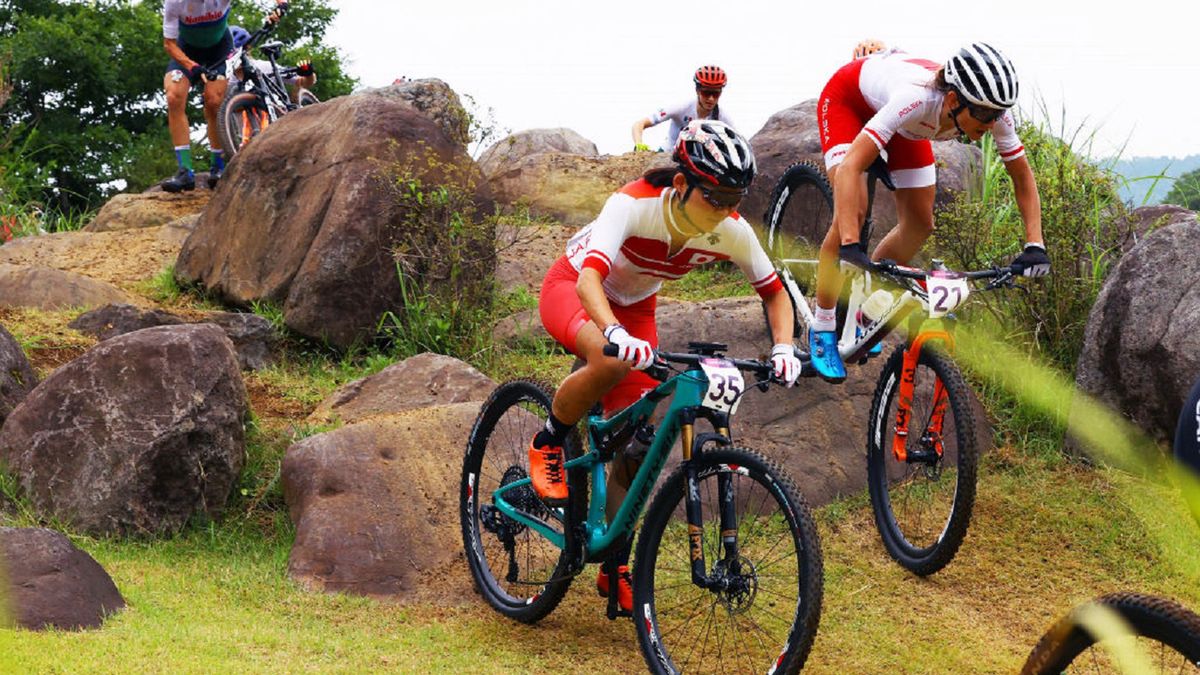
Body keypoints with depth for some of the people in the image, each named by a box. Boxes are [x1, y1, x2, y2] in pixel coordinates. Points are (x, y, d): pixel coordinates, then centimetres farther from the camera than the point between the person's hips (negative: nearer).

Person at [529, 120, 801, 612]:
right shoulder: (634, 205, -37)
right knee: (612, 362, -39)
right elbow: (589, 279, -49)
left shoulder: (731, 231, -24)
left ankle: (615, 567, 12)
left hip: (632, 306, 5)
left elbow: (775, 291, -8)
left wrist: (784, 346, -26)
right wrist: (616, 333, -67)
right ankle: (548, 444, -11)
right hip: (572, 289, -5)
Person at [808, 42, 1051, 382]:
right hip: (847, 97, -6)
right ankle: (822, 331, -5)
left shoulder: (992, 112, -30)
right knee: (853, 211, -20)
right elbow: (850, 167, -51)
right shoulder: (916, 99, -46)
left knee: (920, 223, -1)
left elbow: (1023, 177, -15)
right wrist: (850, 246, -60)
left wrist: (1034, 246, -26)